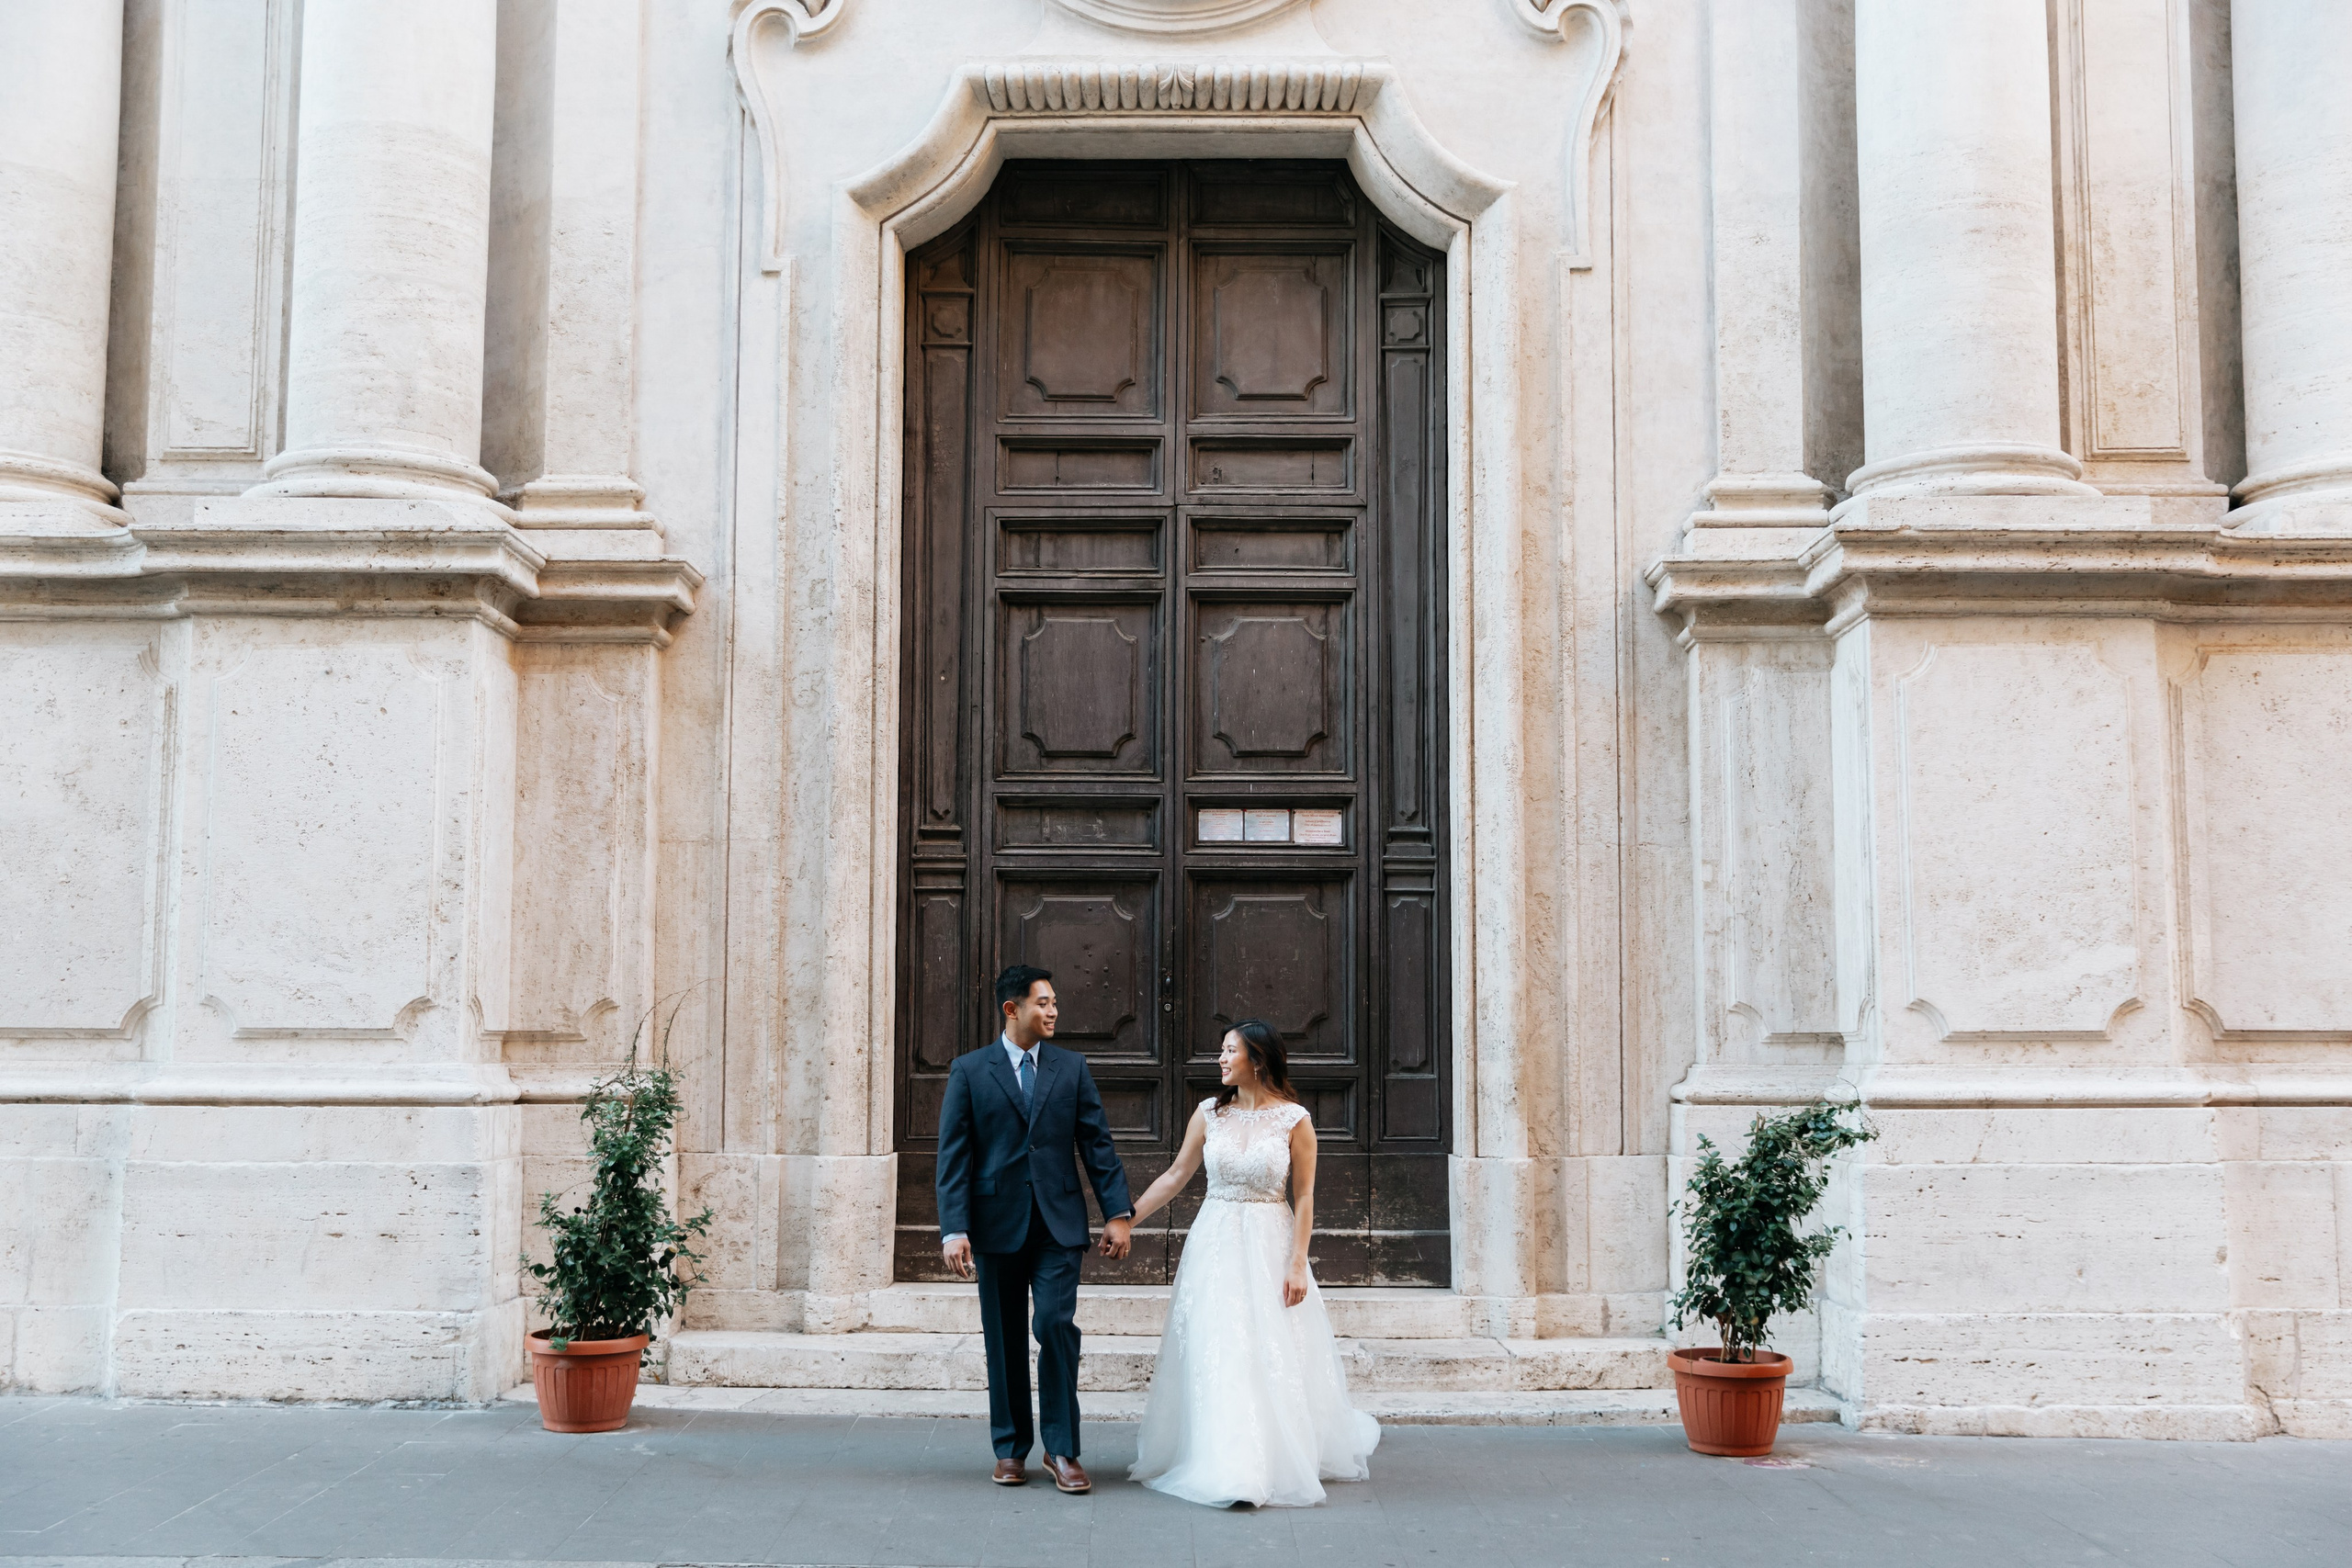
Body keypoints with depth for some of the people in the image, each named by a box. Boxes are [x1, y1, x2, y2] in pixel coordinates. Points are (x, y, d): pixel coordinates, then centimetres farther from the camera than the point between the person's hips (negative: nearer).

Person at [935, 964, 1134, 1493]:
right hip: (996, 1224, 0)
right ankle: (1011, 1449, 20)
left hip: (1058, 1223, 0)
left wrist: (1118, 1213, 0)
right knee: (1004, 1340, 7)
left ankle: (1061, 1449, 1)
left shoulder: (1071, 1067, 7)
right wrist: (954, 1229, -11)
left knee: (1057, 1327, -10)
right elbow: (953, 1155, -3)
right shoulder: (969, 1070, 1)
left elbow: (1097, 1144, 7)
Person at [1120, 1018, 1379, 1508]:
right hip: (1215, 1242, 3)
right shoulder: (1209, 1113, 4)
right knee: (1214, 1355, 1)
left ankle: (1277, 1462, 14)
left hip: (1269, 1244, -3)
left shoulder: (1294, 1119, -6)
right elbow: (1176, 1177, 11)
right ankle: (1223, 1464, 12)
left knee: (1272, 1354, 0)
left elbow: (1303, 1198, -5)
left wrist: (1297, 1264, -10)